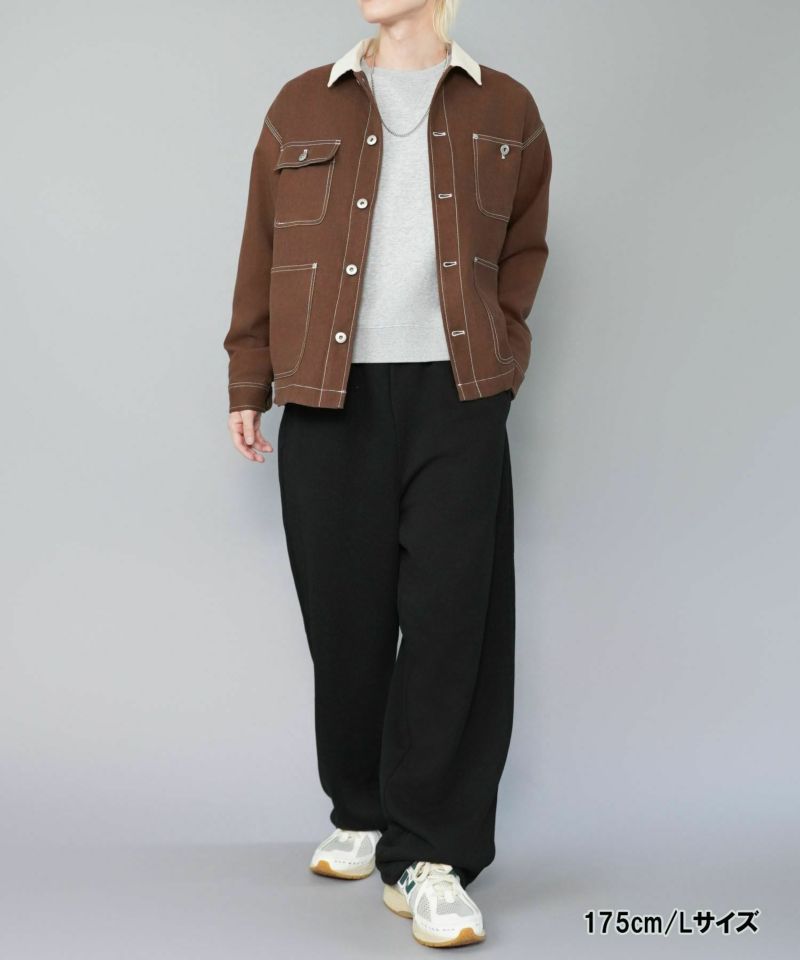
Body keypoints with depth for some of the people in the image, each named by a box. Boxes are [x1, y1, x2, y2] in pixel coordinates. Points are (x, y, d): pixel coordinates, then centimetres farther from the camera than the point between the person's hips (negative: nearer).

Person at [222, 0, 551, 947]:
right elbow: (262, 254, 10)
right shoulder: (302, 107, 10)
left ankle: (429, 854, 3)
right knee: (345, 619, 5)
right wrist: (247, 387, 8)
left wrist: (497, 349, 4)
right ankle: (362, 816, 23)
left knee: (451, 619, -5)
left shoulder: (505, 111, 10)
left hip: (456, 402, -1)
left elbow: (524, 249, 17)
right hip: (330, 398, 1)